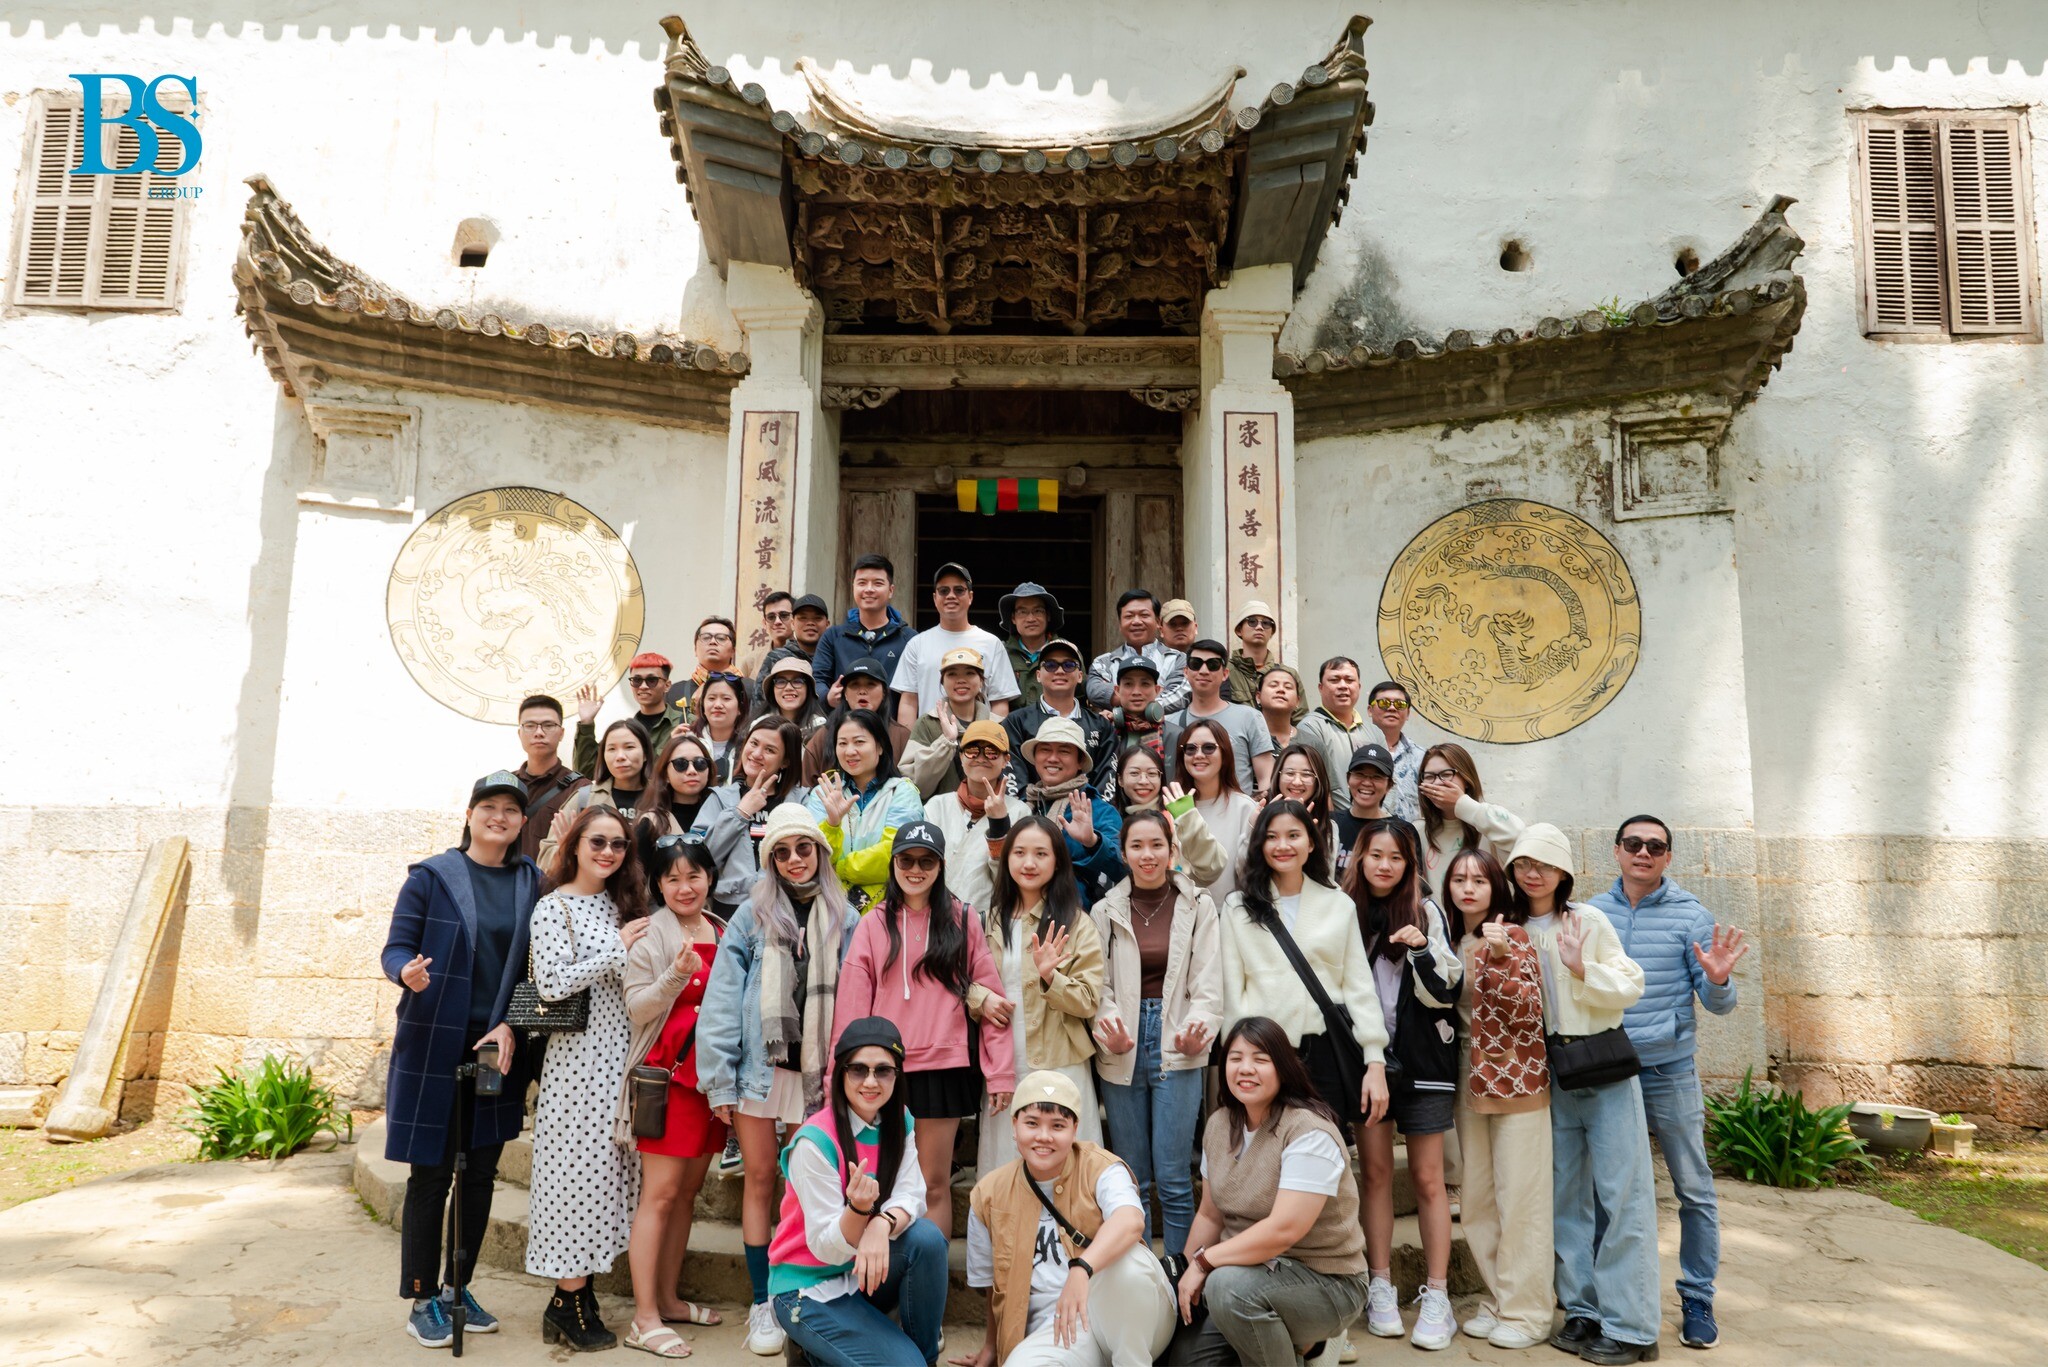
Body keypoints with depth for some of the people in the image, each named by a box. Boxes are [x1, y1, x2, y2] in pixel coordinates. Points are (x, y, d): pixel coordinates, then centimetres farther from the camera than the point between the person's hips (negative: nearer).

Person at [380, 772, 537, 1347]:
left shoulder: (532, 884, 4)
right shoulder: (432, 876, -3)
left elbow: (534, 969, 5)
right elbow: (395, 947, -5)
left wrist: (510, 1026, -7)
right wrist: (408, 973, -27)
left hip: (498, 1047, 3)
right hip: (433, 1047, -3)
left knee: (481, 1171, 10)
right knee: (430, 1174, 2)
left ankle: (458, 1288, 26)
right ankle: (423, 1300, 16)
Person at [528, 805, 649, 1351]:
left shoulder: (621, 905, 12)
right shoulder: (554, 907, -6)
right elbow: (552, 983, -16)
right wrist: (617, 947, -14)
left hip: (620, 1058, 7)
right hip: (579, 1059, -6)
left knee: (609, 1169, 9)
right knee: (579, 1170, -1)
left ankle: (575, 1292, 19)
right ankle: (569, 1306, 10)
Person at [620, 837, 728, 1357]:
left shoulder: (724, 933, 10)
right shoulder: (651, 935, -7)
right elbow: (637, 1007, -13)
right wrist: (676, 976, -27)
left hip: (714, 1075, 6)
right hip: (667, 1073, -6)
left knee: (689, 1189, 12)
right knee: (661, 1193, -4)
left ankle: (668, 1298, 24)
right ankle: (644, 1319, 1)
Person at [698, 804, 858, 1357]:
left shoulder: (843, 918, 2)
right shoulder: (752, 913, -2)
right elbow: (723, 996, -4)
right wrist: (719, 1079, -7)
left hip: (818, 1069, 1)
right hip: (759, 1065, -1)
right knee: (760, 1179, 6)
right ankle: (762, 1304, 17)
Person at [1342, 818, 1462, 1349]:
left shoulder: (1425, 911, -2)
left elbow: (1443, 991, -5)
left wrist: (1422, 950, -21)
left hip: (1421, 1060, -1)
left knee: (1428, 1178, 3)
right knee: (1375, 1171, 7)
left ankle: (1436, 1295, 10)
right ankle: (1381, 1286, 17)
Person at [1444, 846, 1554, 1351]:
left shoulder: (1513, 935, -10)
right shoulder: (1450, 941, 9)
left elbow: (1528, 1009, -17)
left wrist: (1498, 959, -31)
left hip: (1516, 1078, -7)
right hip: (1470, 1081, 7)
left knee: (1519, 1198, -1)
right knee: (1476, 1202, 12)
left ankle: (1526, 1311, 10)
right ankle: (1499, 1299, 24)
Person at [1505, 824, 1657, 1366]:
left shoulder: (1588, 920, -6)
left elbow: (1631, 987, -9)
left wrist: (1582, 969, -23)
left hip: (1605, 1068, -5)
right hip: (1551, 1073, 5)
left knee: (1620, 1194, -3)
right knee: (1565, 1194, 10)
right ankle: (1584, 1310, 20)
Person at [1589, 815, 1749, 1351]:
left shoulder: (1691, 916, -3)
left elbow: (1717, 1005, -4)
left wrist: (1718, 981, -24)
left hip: (1670, 1074, -2)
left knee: (1695, 1191, 4)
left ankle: (1697, 1300, 19)